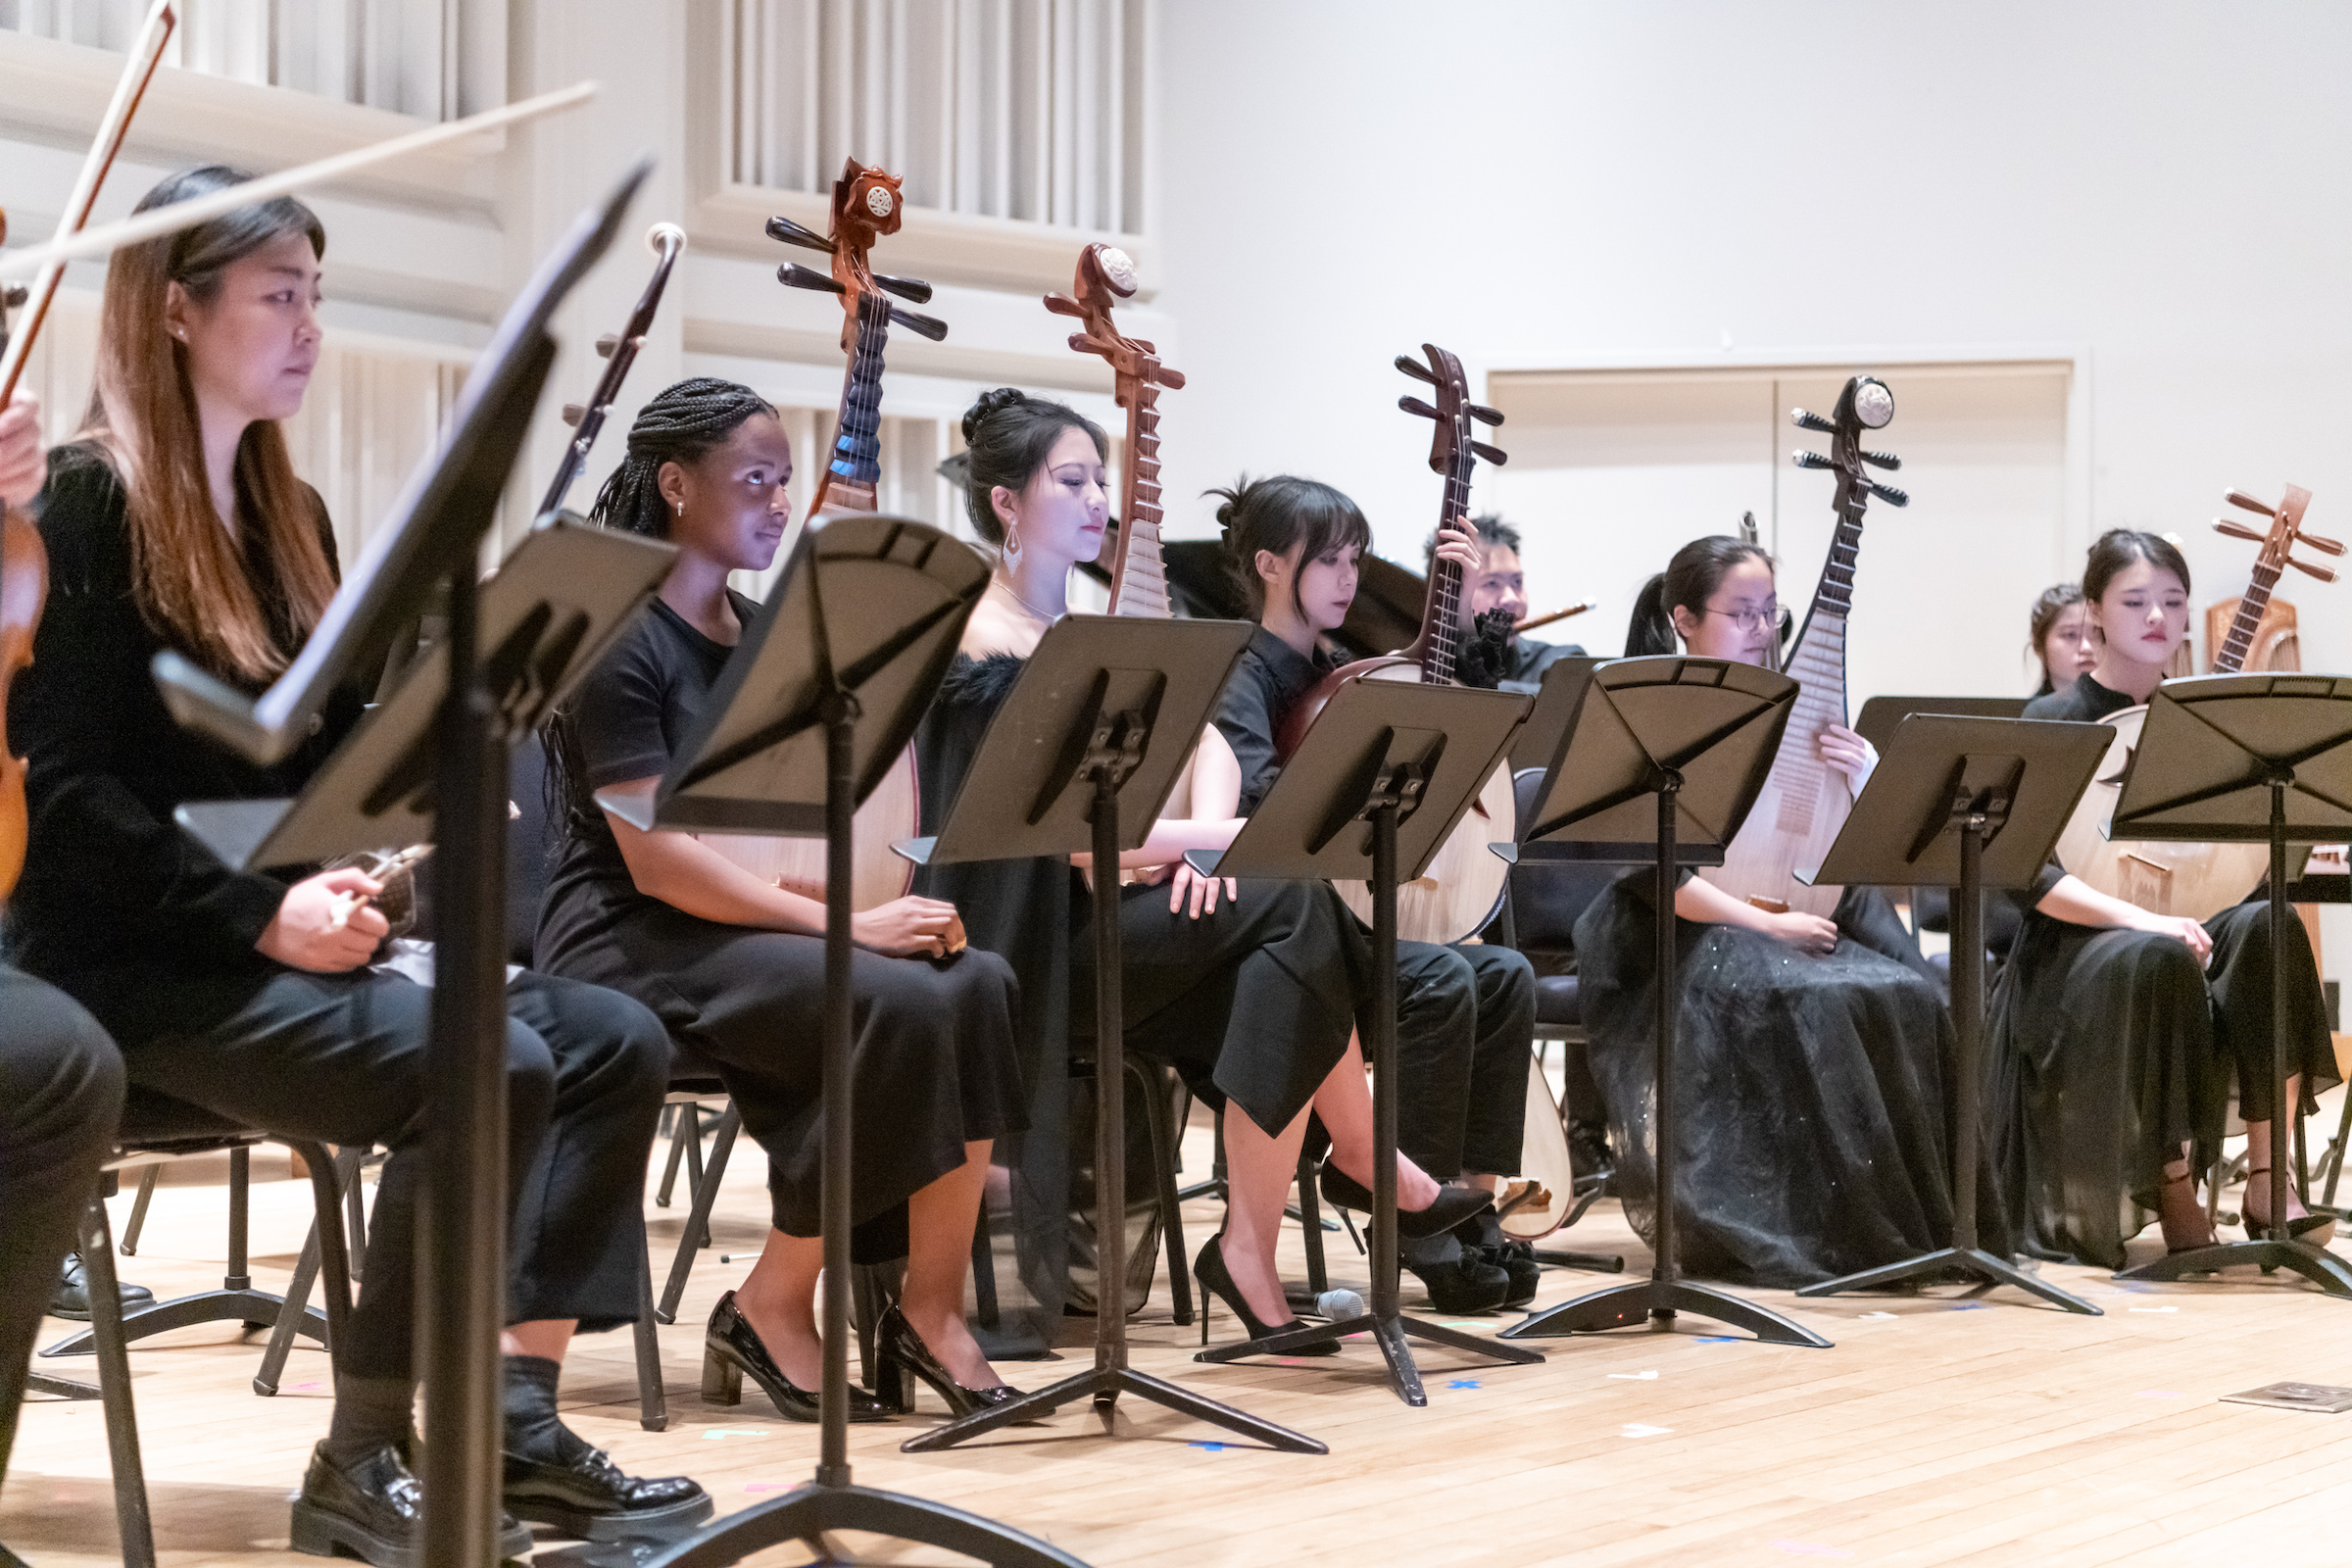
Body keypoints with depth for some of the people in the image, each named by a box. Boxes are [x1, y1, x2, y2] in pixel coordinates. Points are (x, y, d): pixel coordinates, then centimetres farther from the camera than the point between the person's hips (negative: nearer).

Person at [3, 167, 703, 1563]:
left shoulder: (292, 518, 15)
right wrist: (259, 915, -23)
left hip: (286, 942, 8)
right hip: (135, 955, -8)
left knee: (616, 1043, -7)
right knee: (489, 1068, -27)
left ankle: (516, 1425, -6)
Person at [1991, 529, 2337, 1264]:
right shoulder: (2054, 722, -5)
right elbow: (2028, 877, -16)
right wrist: (2138, 917, -29)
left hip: (2187, 921, 4)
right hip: (2076, 950, -4)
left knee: (2266, 925, -28)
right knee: (2156, 958, -37)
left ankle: (2266, 1178, -23)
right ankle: (2173, 1185, -20)